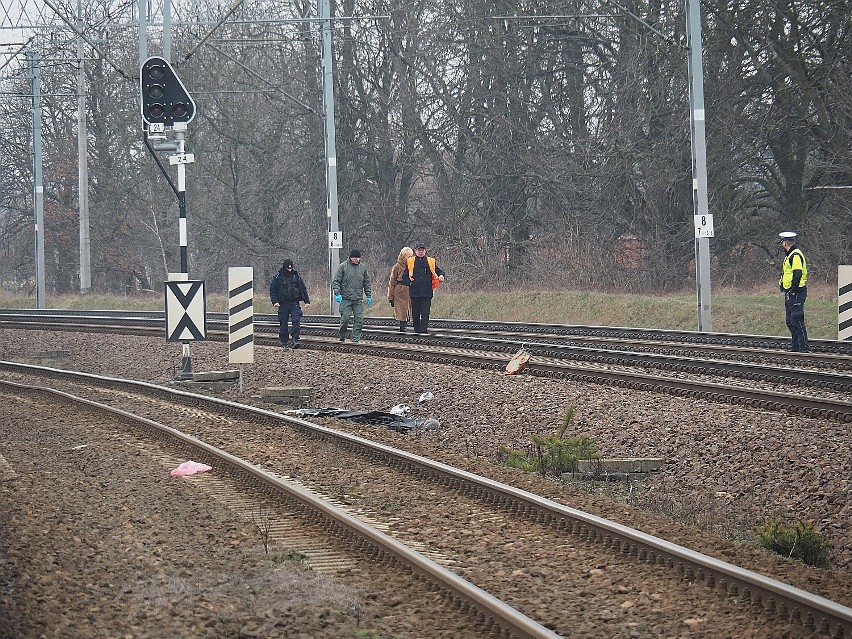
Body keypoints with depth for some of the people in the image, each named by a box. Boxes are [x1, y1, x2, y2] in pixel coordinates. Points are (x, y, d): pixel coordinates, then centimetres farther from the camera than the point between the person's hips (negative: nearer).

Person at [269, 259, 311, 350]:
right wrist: (275, 301, -11)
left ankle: (295, 340, -15)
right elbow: (272, 290, 1)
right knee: (283, 323, 2)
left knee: (296, 321, -15)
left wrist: (307, 301, 9)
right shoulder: (278, 277, 1)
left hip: (295, 303, 1)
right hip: (283, 304, -1)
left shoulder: (296, 276, 8)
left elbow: (303, 289, 14)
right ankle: (284, 342, 11)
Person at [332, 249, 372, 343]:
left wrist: (369, 296, 13)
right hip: (346, 299, -3)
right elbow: (336, 281, -2)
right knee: (345, 318, -7)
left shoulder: (363, 268, 11)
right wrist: (337, 293, -13)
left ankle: (355, 339, 3)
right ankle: (342, 337, 12)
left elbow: (367, 283, 18)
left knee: (359, 319, -3)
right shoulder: (343, 267, -1)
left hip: (358, 299, 3)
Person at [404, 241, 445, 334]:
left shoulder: (431, 262, 9)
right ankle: (417, 331, 16)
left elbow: (439, 271, 13)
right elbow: (405, 276, 11)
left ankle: (424, 330, -13)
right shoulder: (410, 262, 7)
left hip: (427, 292, -1)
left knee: (425, 313, -9)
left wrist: (441, 276, -9)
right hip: (415, 292, 1)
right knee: (415, 314, 6)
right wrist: (409, 282, -7)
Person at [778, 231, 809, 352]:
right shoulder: (790, 255, 18)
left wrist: (793, 290, -23)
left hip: (796, 292, -11)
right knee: (790, 321, 13)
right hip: (790, 293, 11)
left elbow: (797, 274, -23)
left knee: (797, 320, -11)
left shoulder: (796, 255, -15)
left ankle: (804, 347, -11)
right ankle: (795, 346, 17)